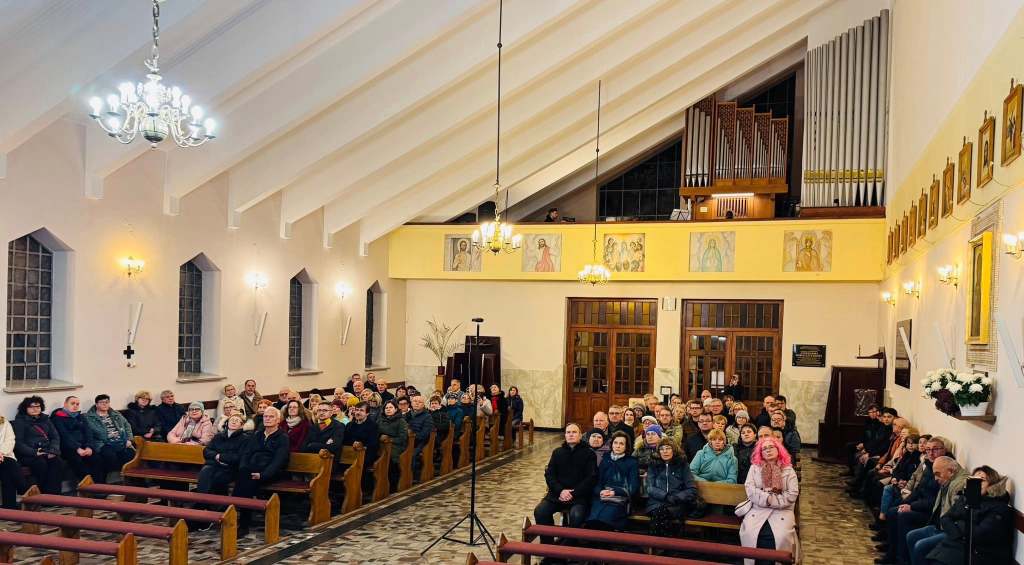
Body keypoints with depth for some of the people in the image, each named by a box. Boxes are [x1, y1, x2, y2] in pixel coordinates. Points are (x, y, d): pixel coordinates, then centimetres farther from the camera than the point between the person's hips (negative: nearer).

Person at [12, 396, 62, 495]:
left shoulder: (45, 419, 21)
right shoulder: (20, 421, 6)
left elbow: (55, 436, 15)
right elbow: (18, 442, -4)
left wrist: (53, 450, -6)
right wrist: (34, 452, -18)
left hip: (46, 452, 4)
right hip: (28, 454, -3)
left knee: (56, 461, -28)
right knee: (41, 463, -34)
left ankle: (54, 493, -31)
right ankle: (42, 493, -24)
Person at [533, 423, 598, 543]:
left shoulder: (589, 453, 5)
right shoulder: (557, 452, 16)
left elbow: (591, 478, -3)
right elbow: (549, 474, 8)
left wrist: (573, 493, -12)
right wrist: (560, 491, -10)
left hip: (579, 496, -3)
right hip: (557, 494, 3)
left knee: (576, 516, -33)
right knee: (540, 512, -22)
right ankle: (547, 544, -5)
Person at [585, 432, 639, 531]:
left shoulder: (632, 462, 14)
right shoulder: (605, 460, 23)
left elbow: (634, 487, 4)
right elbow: (597, 481, 14)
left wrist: (614, 492, -10)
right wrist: (600, 491, -10)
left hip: (620, 498, -2)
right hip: (602, 497, 2)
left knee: (604, 518, -35)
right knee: (592, 519, -32)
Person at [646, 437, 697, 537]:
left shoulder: (682, 465, 12)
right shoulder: (653, 465, 16)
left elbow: (692, 490, 5)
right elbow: (650, 488, 5)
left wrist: (674, 498, -9)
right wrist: (666, 496, -11)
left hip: (677, 505, -1)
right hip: (656, 503, 1)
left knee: (662, 512, -35)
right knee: (658, 511, -35)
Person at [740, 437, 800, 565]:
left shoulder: (788, 469, 10)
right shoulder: (754, 467, 13)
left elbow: (792, 494, -1)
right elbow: (750, 489, -1)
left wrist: (772, 501, -10)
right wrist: (768, 498, -13)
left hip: (782, 510, -1)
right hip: (758, 509, 1)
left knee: (781, 536, -29)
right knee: (749, 533, -26)